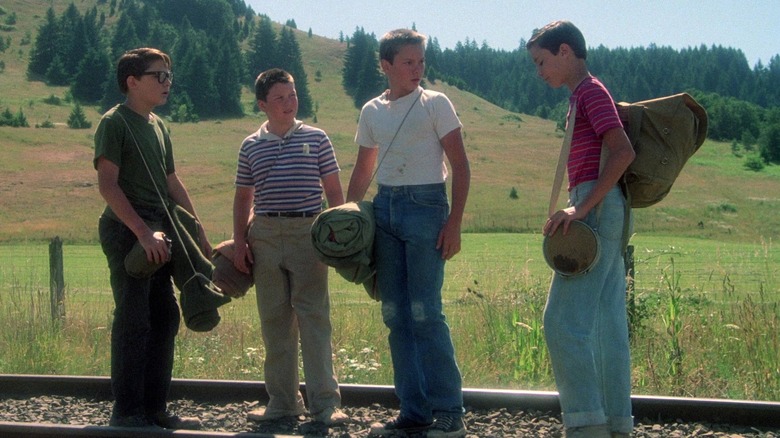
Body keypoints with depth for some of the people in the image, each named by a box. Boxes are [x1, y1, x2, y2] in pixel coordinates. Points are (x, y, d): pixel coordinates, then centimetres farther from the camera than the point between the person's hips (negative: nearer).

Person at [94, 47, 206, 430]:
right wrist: (143, 232, -22)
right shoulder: (115, 123, -8)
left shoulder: (158, 126, 16)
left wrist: (199, 233, 17)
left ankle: (154, 409, 18)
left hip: (157, 233, 9)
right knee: (133, 322, -6)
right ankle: (127, 412, 2)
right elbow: (108, 185, -16)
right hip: (127, 231, -8)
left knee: (165, 318, 10)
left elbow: (172, 183, 22)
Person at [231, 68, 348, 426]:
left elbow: (334, 190, 6)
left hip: (307, 232, -2)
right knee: (274, 320, 7)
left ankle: (325, 402, -2)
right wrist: (239, 242, 7)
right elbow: (243, 197, 15)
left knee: (314, 317, -5)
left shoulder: (316, 139, 4)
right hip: (265, 234, 3)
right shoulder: (251, 146, 9)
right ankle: (282, 400, 15)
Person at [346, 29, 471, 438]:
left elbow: (460, 166, -4)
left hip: (425, 206, -5)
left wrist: (454, 223, -12)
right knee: (395, 314, 4)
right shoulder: (371, 111, 12)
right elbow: (362, 172, 21)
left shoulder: (435, 104, -1)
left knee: (425, 312, -11)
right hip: (384, 208, 5)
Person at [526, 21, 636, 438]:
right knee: (606, 324, 9)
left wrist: (582, 208, -25)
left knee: (563, 321, -13)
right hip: (605, 212, 10)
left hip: (597, 209, -10)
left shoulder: (590, 91, -8)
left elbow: (623, 152, -20)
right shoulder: (583, 94, 20)